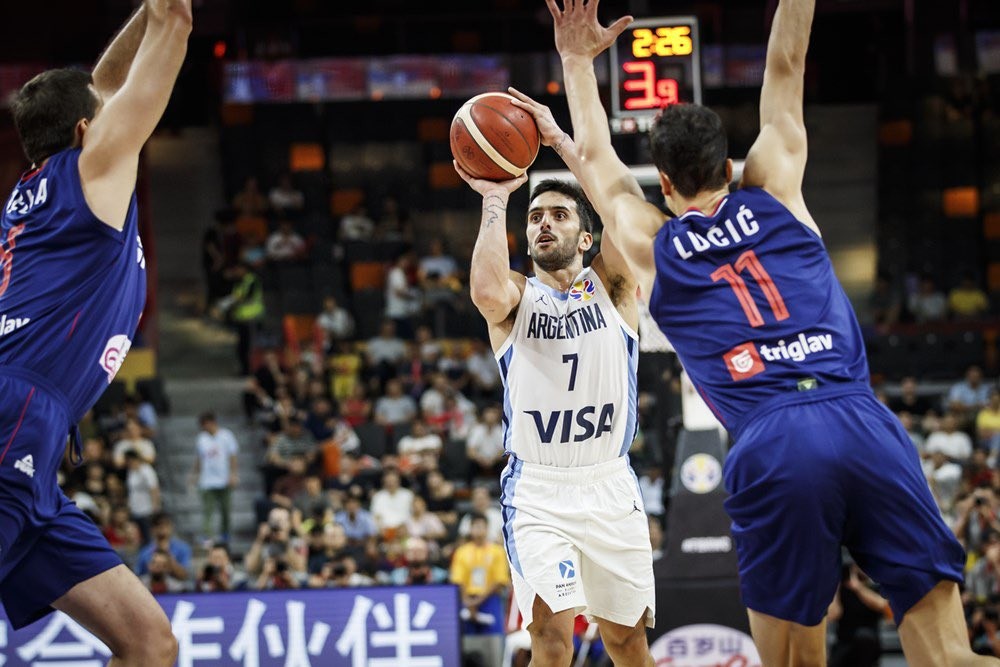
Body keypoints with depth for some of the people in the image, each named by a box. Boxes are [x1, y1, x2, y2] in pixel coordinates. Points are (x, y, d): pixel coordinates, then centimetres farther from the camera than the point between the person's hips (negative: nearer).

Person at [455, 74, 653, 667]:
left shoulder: (611, 288, 5)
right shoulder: (517, 295, 2)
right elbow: (487, 293, -25)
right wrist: (495, 201, -20)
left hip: (610, 485, 2)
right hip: (537, 490, -2)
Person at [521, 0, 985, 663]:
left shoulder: (649, 245, 18)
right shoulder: (774, 195, 18)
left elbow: (593, 156, 36)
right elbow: (785, 66, 26)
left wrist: (579, 63, 48)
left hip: (769, 448, -1)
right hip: (862, 422, 1)